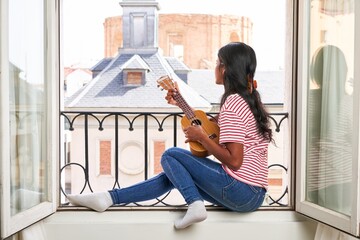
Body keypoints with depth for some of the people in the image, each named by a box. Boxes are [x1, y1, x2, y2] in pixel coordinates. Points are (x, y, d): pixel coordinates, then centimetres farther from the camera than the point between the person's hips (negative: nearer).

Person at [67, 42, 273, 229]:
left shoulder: (233, 102, -16)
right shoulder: (248, 98, 13)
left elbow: (234, 160, -22)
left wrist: (201, 137, -10)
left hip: (240, 191, -9)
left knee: (170, 156, -1)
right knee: (172, 176, 13)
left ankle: (195, 205, -13)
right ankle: (108, 198, 14)